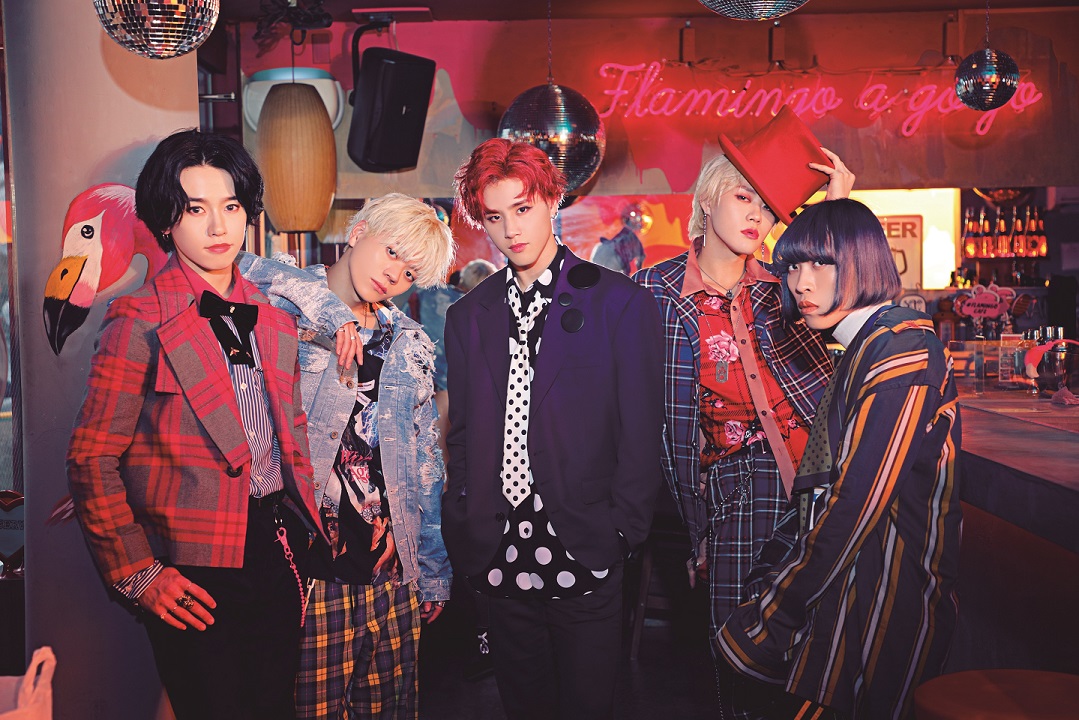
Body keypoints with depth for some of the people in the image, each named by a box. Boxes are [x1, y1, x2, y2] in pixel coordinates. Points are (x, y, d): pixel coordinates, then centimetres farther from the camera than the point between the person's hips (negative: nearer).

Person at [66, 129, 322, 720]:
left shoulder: (272, 319, 9)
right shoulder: (141, 323, -10)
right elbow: (91, 460, -10)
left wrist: (302, 524, 11)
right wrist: (139, 575, -12)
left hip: (279, 548, 6)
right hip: (195, 573, -6)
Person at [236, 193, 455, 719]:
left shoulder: (408, 344, 10)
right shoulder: (284, 311, -2)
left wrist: (434, 572, 14)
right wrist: (324, 304, -22)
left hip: (390, 572, 4)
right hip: (306, 568, -4)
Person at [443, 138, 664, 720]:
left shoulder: (620, 304, -4)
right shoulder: (466, 317, 8)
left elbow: (642, 433, -5)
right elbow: (462, 434, 11)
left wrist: (619, 536, -8)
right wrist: (462, 533, 4)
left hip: (584, 560, -3)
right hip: (500, 560, 4)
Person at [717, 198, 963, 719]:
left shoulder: (901, 354, -17)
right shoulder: (864, 348, 12)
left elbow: (857, 507, -22)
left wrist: (773, 613, -14)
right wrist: (769, 576, 4)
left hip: (882, 613, -9)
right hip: (848, 593, 9)